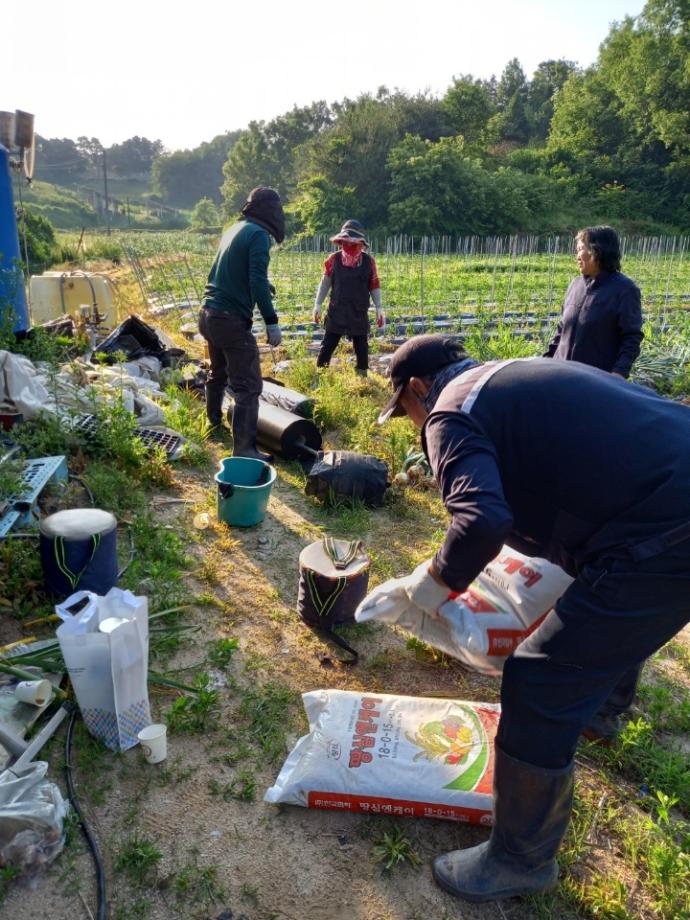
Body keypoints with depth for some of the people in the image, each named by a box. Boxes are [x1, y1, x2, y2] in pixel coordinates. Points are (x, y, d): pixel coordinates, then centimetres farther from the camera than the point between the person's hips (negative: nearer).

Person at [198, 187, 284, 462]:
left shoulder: (234, 229, 15)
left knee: (218, 374, 27)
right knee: (248, 386, -8)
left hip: (209, 314, 10)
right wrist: (271, 321, -21)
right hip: (232, 320, -10)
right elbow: (258, 282, -21)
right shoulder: (258, 235, -11)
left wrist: (265, 288, 34)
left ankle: (215, 424, 44)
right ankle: (243, 450, -9)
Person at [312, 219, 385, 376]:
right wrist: (318, 304, -1)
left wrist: (379, 308, -1)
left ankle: (362, 376, 21)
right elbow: (325, 283, 3)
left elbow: (374, 286, 4)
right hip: (336, 311, 0)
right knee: (327, 345, 1)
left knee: (361, 348, 8)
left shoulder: (368, 261, -1)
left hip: (359, 313, 1)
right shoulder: (334, 259, -2)